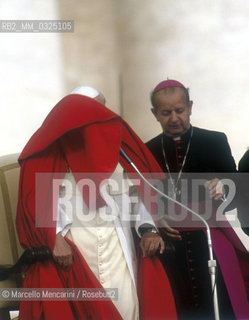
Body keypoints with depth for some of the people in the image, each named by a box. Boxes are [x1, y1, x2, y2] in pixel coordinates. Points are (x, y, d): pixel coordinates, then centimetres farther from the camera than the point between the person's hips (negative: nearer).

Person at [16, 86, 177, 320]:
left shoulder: (118, 143, 10)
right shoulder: (53, 150, 2)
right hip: (71, 246, -2)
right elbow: (43, 198, -4)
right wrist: (54, 236, -19)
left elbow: (138, 189, 4)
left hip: (117, 243, 2)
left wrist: (147, 228, -10)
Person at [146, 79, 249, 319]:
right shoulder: (146, 152, 9)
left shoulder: (215, 142, 5)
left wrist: (222, 192, -19)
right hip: (170, 248, 1)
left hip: (211, 247, -1)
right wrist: (156, 220, -8)